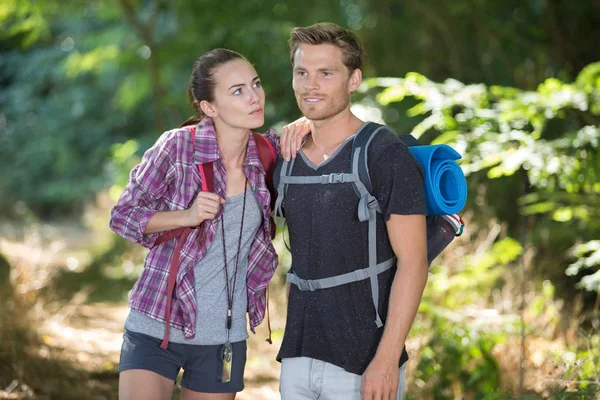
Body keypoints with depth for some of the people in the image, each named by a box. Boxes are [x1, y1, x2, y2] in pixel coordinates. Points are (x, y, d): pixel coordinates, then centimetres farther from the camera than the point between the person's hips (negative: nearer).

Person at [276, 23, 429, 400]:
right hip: (297, 358, 6)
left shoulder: (386, 155, -10)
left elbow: (413, 263, -14)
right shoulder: (286, 160, 7)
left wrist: (387, 359, -18)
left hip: (363, 365, -5)